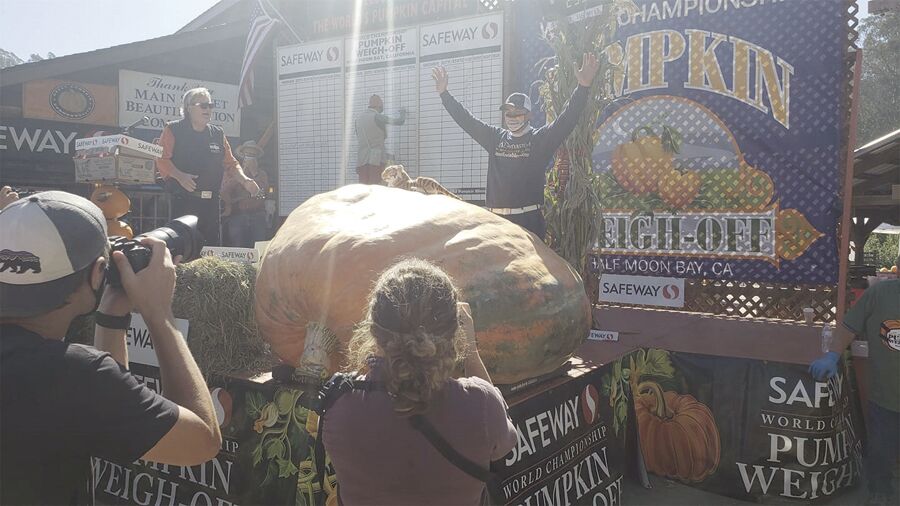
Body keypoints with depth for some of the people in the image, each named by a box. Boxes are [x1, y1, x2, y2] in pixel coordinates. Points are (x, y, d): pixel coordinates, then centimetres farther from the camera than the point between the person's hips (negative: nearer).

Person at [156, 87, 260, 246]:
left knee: (211, 241, 6)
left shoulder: (218, 134, 16)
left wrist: (244, 180, 0)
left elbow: (230, 163, 17)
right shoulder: (173, 130, 2)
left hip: (211, 202, 5)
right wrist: (179, 175, -21)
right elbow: (162, 158, -5)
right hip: (183, 201, -5)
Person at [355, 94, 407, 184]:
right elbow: (399, 121, -4)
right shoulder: (378, 117, -6)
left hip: (361, 160, 6)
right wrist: (403, 113, 17)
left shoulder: (359, 118, 14)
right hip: (376, 159, -6)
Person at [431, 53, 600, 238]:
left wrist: (583, 87, -21)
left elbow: (567, 119, -10)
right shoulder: (495, 137, 14)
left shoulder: (540, 139, 2)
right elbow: (466, 120, 18)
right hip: (494, 219, 4)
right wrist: (444, 93, 17)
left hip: (529, 220, -4)